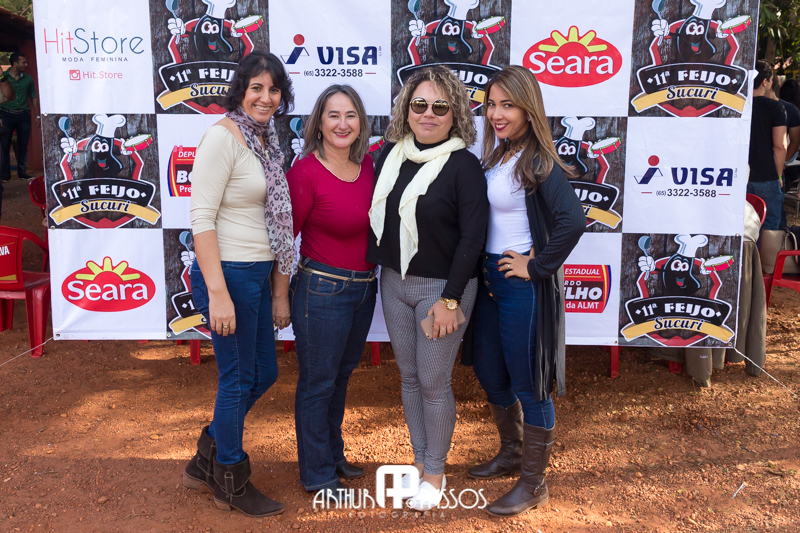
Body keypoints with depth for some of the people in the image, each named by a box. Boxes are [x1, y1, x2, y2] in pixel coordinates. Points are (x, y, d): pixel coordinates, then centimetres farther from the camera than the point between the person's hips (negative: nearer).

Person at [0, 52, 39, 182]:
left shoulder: (27, 79, 6)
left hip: (23, 115, 2)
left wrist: (38, 115, 9)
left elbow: (34, 97, 13)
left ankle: (22, 172, 15)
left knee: (23, 145, 6)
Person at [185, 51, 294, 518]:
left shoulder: (267, 141, 12)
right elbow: (202, 218, -18)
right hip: (228, 273, -9)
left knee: (264, 373, 18)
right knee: (238, 378, 5)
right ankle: (231, 484, 26)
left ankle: (206, 460, 37)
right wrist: (218, 292, -23)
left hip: (259, 274, 9)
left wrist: (281, 291, 15)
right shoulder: (224, 136, -13)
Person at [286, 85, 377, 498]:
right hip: (322, 289, -7)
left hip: (364, 287, 7)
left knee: (342, 375, 22)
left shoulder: (368, 165, 2)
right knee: (318, 383, 8)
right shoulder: (306, 172, -17)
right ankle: (317, 475, 26)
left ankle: (333, 455, 42)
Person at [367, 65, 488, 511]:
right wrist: (374, 266, 11)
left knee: (434, 382, 3)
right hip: (394, 282, 6)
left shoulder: (464, 165, -12)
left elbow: (472, 237, -14)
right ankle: (420, 460, 31)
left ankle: (436, 474, 22)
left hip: (441, 288, -5)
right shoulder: (391, 154, 4)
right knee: (409, 376, 14)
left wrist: (451, 299, -16)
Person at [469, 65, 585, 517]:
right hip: (489, 279, 9)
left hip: (524, 287, -8)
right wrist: (479, 267, 6)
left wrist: (536, 267, -21)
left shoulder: (539, 163, -17)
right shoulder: (494, 156, 7)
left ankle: (534, 482, 21)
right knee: (490, 374, 20)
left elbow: (573, 221, -30)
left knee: (528, 384, 4)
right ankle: (511, 453, 42)